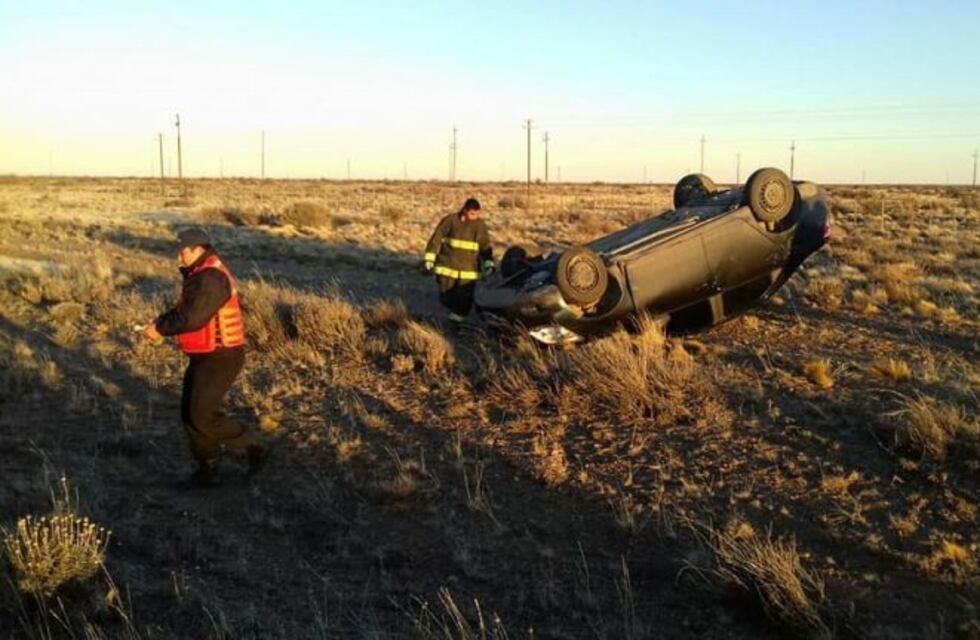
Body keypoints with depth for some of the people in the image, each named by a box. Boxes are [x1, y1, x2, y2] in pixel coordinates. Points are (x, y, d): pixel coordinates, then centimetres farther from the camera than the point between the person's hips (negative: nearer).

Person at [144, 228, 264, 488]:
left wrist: (160, 329, -14)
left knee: (203, 417, -8)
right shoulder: (200, 274, 12)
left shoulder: (211, 278, -22)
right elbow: (184, 309, 18)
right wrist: (160, 322, 2)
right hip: (204, 357, 10)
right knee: (190, 413, 12)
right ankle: (207, 470, 21)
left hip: (220, 358, -10)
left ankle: (252, 446, 9)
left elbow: (192, 318, -27)